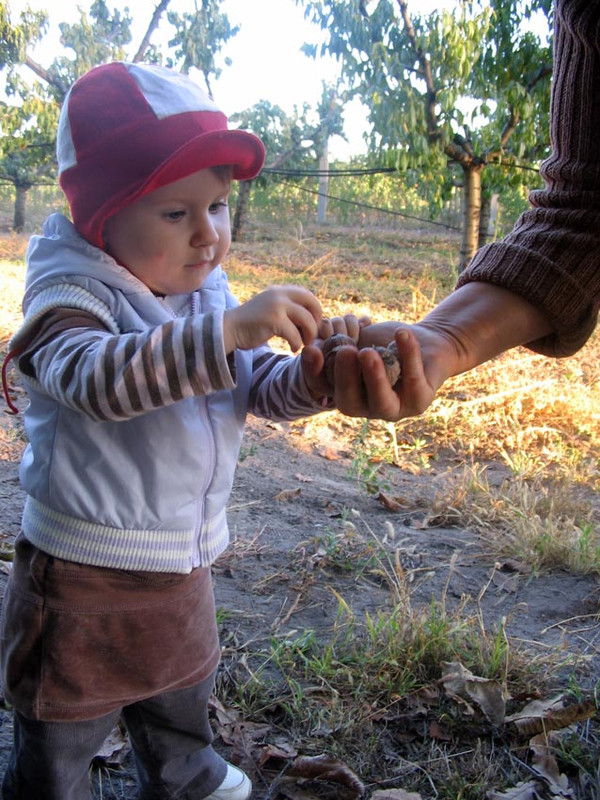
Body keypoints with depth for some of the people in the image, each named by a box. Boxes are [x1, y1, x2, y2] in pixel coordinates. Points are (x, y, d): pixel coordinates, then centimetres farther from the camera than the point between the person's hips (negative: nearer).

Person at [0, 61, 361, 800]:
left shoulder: (210, 298, 1)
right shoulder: (70, 298, -21)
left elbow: (262, 388, -3)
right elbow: (99, 375, -41)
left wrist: (314, 373, -26)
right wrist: (229, 331, -51)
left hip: (182, 572, 7)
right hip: (83, 581, -6)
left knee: (180, 708, 31)